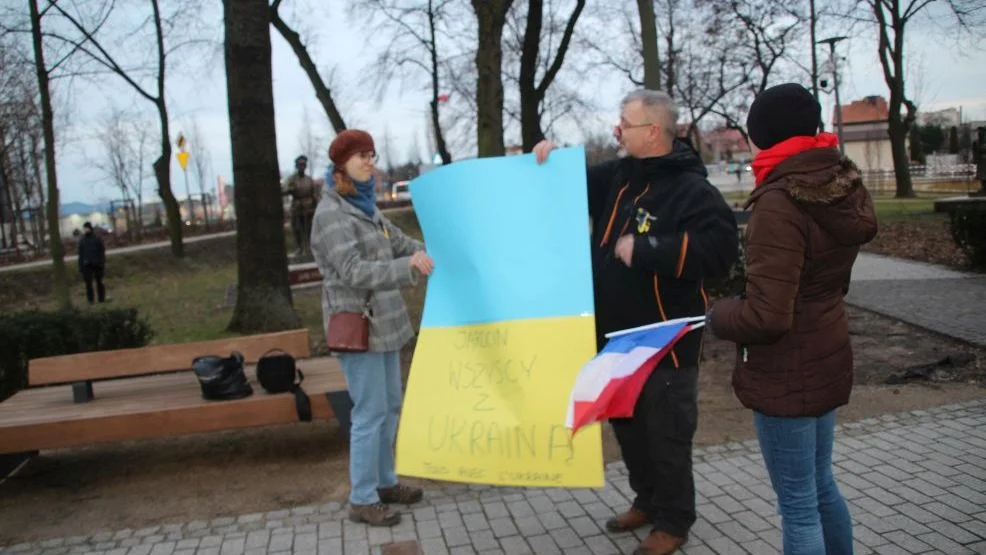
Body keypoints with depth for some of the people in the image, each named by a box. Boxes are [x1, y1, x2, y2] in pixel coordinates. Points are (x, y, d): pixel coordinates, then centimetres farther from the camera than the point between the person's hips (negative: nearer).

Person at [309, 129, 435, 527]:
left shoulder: (365, 206, 12)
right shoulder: (331, 213, -14)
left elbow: (401, 243, 18)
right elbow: (353, 271, -24)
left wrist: (428, 255, 2)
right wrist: (408, 266, -34)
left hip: (384, 323, 9)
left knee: (391, 406, 15)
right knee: (370, 412, -4)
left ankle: (384, 482, 29)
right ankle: (362, 500, 7)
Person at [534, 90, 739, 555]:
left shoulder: (691, 189, -17)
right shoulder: (618, 176, 7)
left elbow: (719, 250, -29)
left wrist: (645, 249, -27)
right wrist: (553, 159, 2)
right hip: (617, 336, 8)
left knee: (667, 434, 6)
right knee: (627, 425, 21)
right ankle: (647, 501, 41)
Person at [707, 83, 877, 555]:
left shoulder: (780, 201, -22)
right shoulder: (842, 187, 4)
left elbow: (766, 316, -26)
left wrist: (717, 317, -8)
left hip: (786, 373, -9)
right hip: (827, 357, 9)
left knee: (798, 504, 5)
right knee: (821, 484, 24)